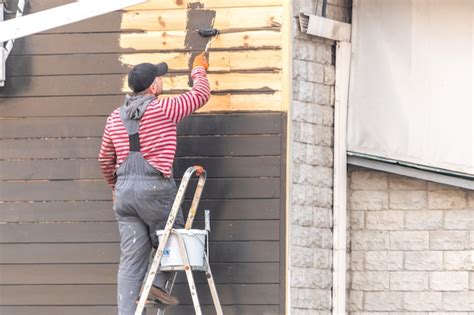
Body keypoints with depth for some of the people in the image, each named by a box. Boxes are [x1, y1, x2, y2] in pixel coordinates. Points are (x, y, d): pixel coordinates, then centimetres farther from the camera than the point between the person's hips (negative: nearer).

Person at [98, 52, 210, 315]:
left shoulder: (116, 117, 13)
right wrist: (199, 70, 28)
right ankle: (158, 283, -6)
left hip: (124, 188, 6)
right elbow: (201, 94, 9)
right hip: (155, 187, -5)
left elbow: (105, 159, 21)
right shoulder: (164, 109, -4)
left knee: (130, 261, 4)